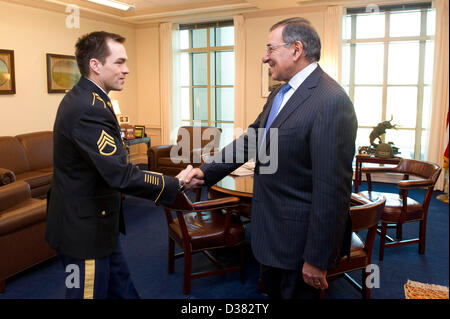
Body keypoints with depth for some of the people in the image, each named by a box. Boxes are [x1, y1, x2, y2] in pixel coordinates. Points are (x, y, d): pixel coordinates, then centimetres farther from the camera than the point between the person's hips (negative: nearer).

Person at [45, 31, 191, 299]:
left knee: (122, 289, 21)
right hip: (84, 229, -10)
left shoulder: (82, 99, 7)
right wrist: (176, 184, -23)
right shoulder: (89, 109, -27)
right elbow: (121, 175, -32)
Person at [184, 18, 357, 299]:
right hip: (272, 230, 9)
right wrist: (207, 171, 2)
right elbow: (251, 140, 12)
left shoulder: (332, 102, -24)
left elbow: (331, 189, -25)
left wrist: (317, 260, -21)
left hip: (300, 235, -9)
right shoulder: (278, 95, 7)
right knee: (271, 289, 26)